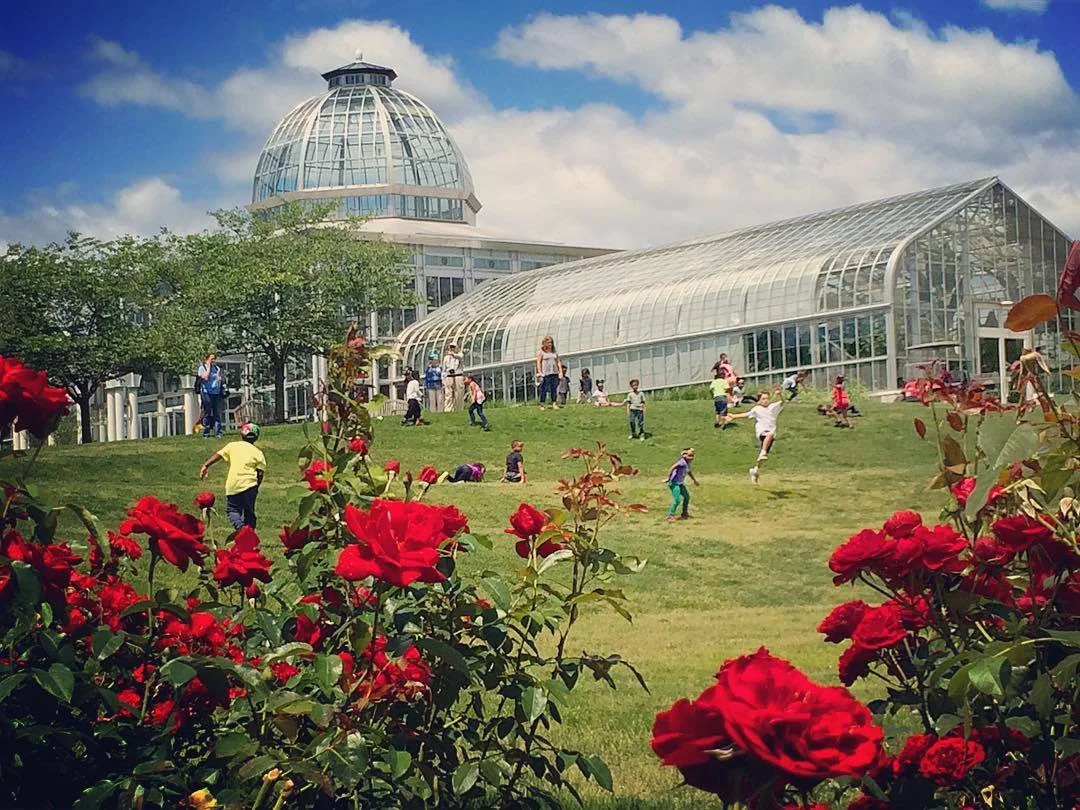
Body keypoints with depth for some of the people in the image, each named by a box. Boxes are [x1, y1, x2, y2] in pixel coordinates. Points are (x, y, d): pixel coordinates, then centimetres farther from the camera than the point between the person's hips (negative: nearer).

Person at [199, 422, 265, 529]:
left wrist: (205, 465, -10)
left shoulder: (232, 446, 7)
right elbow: (260, 473, 1)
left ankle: (240, 527, -17)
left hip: (233, 486, -1)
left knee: (232, 510, 9)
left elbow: (218, 455, -5)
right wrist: (256, 487, 13)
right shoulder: (258, 452, 7)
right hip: (249, 484, 1)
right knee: (249, 512, 13)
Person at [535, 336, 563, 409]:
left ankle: (554, 404, 4)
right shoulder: (541, 352, 3)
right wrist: (540, 373, -11)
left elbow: (558, 362, 19)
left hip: (554, 373, 5)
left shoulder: (554, 353, 18)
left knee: (554, 389, 2)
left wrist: (560, 371, 8)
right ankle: (541, 405, -3)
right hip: (545, 373, -5)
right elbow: (538, 363, -3)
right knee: (544, 389, -7)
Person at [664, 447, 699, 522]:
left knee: (687, 496, 22)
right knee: (677, 499, -20)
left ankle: (685, 513, 37)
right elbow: (672, 467, -31)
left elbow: (689, 471, 27)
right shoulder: (682, 462, -21)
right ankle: (670, 515, -15)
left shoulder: (688, 464, 7)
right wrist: (668, 478, -36)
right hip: (674, 483, -10)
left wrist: (694, 480, 40)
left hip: (680, 483, 10)